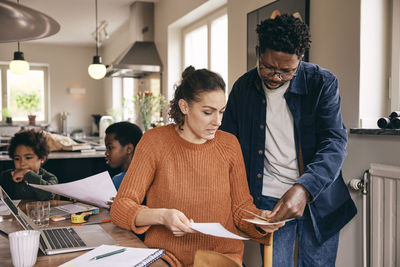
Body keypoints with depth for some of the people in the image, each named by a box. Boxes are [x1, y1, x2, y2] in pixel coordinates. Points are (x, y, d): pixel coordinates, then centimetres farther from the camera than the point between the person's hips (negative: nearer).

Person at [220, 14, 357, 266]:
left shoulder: (323, 82, -7)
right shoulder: (243, 88, 0)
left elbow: (335, 141, -14)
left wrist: (304, 188, -30)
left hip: (318, 199, -1)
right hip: (268, 199, 1)